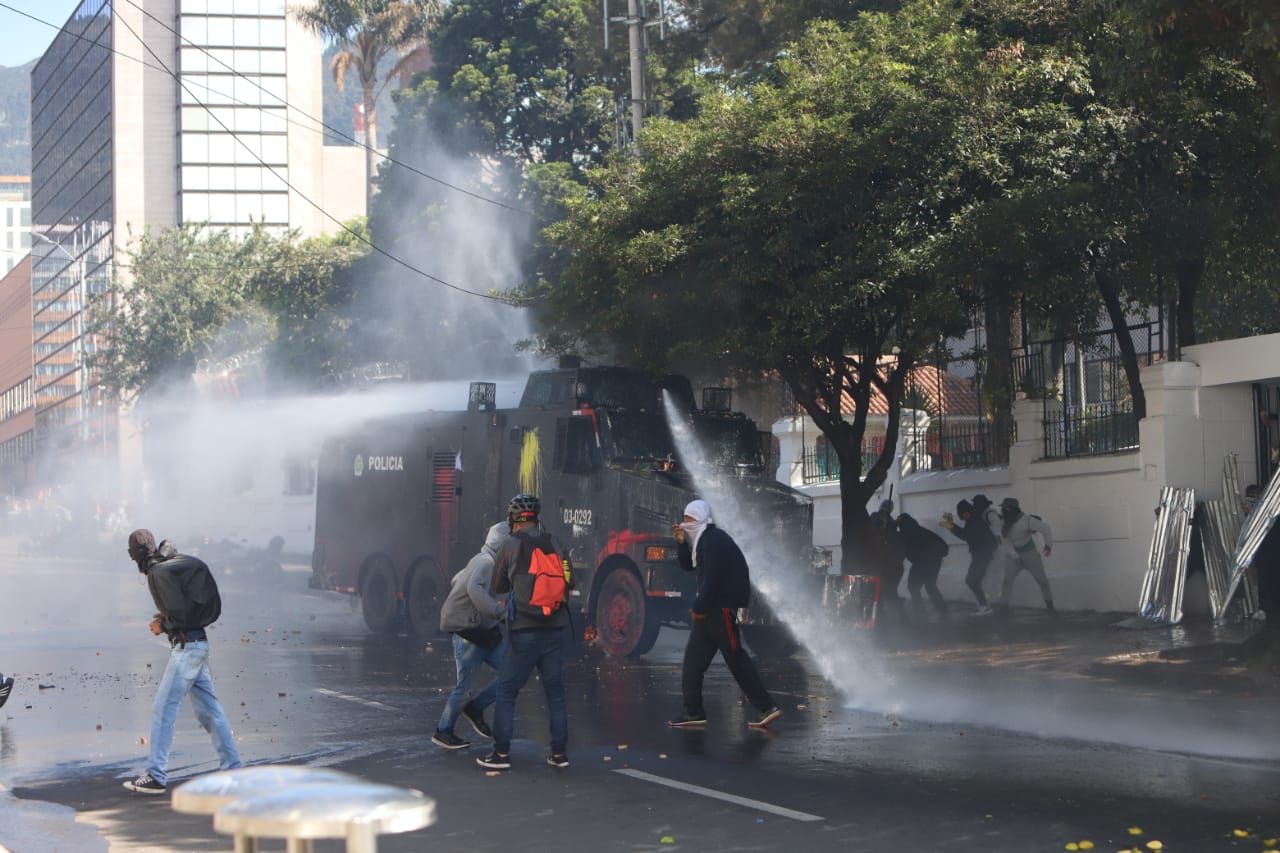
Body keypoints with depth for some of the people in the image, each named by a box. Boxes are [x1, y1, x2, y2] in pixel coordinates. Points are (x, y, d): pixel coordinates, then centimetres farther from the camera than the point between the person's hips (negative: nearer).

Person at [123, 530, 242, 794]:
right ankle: (231, 767, 19)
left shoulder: (159, 572, -14)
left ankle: (156, 777, -4)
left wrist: (163, 626, -3)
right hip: (198, 643, 9)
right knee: (209, 708, 14)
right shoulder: (179, 563, 14)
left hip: (186, 646, -9)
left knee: (163, 709, -5)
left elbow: (180, 612, -22)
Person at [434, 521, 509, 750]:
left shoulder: (485, 562, 13)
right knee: (464, 686, 0)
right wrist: (499, 611, -41)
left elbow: (457, 581, 25)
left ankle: (475, 708, 15)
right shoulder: (486, 562, -17)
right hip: (469, 633, -9)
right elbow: (474, 589, -36)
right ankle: (443, 732, 16)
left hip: (487, 632, 9)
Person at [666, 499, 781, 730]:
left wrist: (699, 607, -17)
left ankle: (766, 707, -2)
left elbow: (712, 577, -22)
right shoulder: (704, 539, 17)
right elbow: (687, 565, 20)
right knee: (693, 659, 8)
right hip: (712, 607, 10)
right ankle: (694, 713, 8)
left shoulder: (714, 540, -15)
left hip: (722, 606, -10)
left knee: (735, 657, -7)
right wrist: (681, 542, 6)